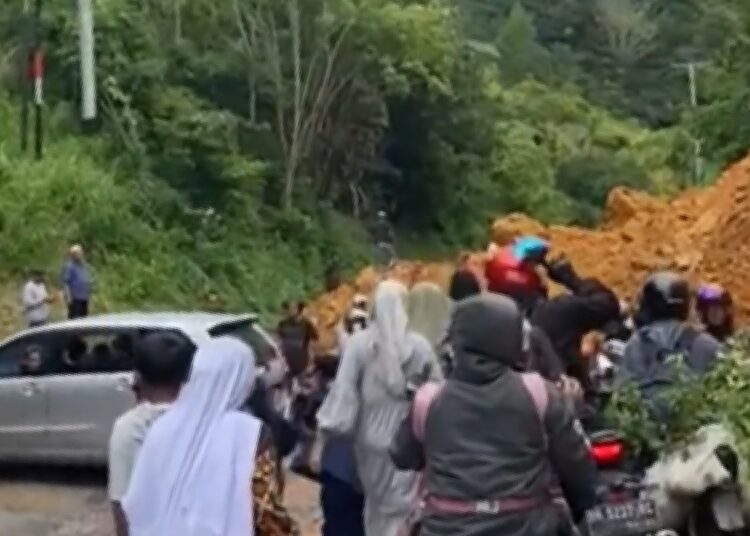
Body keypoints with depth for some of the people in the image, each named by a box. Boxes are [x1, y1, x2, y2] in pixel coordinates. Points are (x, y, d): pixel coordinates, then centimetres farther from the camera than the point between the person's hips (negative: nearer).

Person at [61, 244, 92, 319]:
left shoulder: (84, 266, 17)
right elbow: (65, 283, -12)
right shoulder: (69, 267, -7)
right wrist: (68, 297, -20)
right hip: (75, 298, -8)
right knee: (74, 318, -9)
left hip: (84, 298, 8)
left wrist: (89, 296, 20)